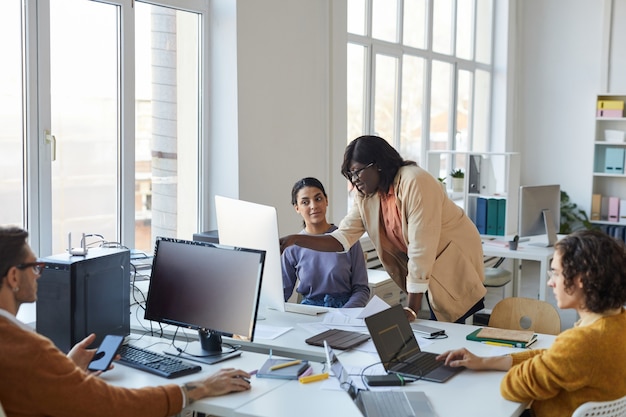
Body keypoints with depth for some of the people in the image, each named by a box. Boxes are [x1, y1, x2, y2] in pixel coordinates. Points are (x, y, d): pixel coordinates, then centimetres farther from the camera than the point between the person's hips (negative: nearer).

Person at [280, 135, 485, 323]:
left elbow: (421, 248, -29)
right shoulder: (365, 197, -3)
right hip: (430, 272, 6)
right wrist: (295, 240, -22)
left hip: (457, 261, -6)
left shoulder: (414, 182, -27)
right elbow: (341, 239, -7)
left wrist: (413, 308, -29)